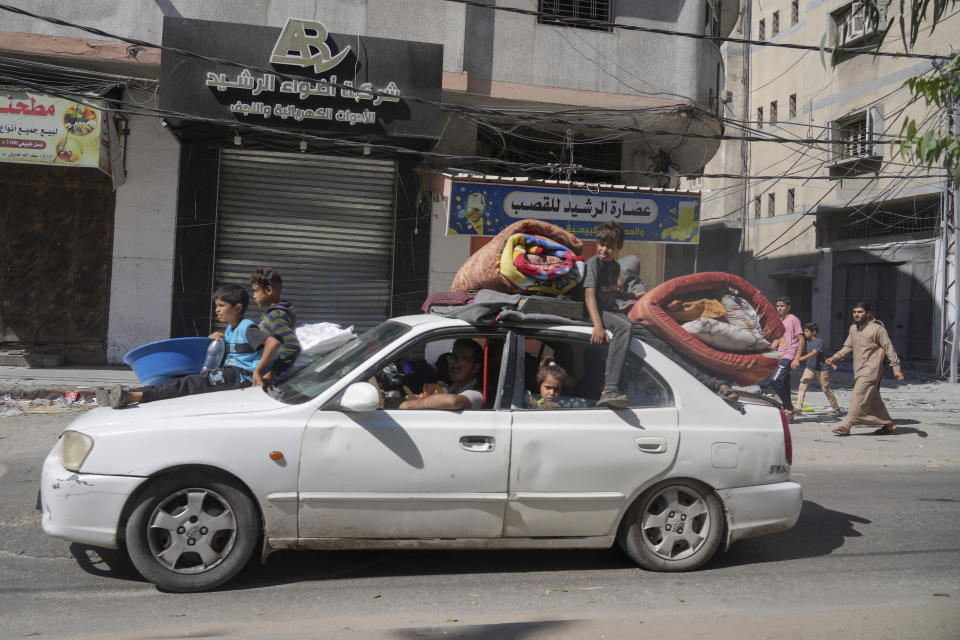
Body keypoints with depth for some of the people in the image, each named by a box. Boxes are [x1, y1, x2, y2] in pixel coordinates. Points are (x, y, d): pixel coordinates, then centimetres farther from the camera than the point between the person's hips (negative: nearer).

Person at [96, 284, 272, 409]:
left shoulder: (247, 328, -6)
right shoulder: (229, 329, 24)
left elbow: (273, 343, -21)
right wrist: (216, 339, 14)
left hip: (241, 374, -9)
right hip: (228, 372, 9)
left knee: (190, 383, -23)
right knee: (187, 379, -8)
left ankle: (133, 396, -36)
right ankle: (124, 395, -18)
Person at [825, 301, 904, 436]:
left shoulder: (877, 329, -9)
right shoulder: (853, 328, 12)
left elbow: (889, 348, -8)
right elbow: (848, 347, 20)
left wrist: (896, 367, -12)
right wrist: (834, 357, 8)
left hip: (871, 369, -8)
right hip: (859, 369, 8)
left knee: (858, 396, -14)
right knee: (873, 399, 15)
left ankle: (847, 426, -13)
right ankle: (889, 425, 28)